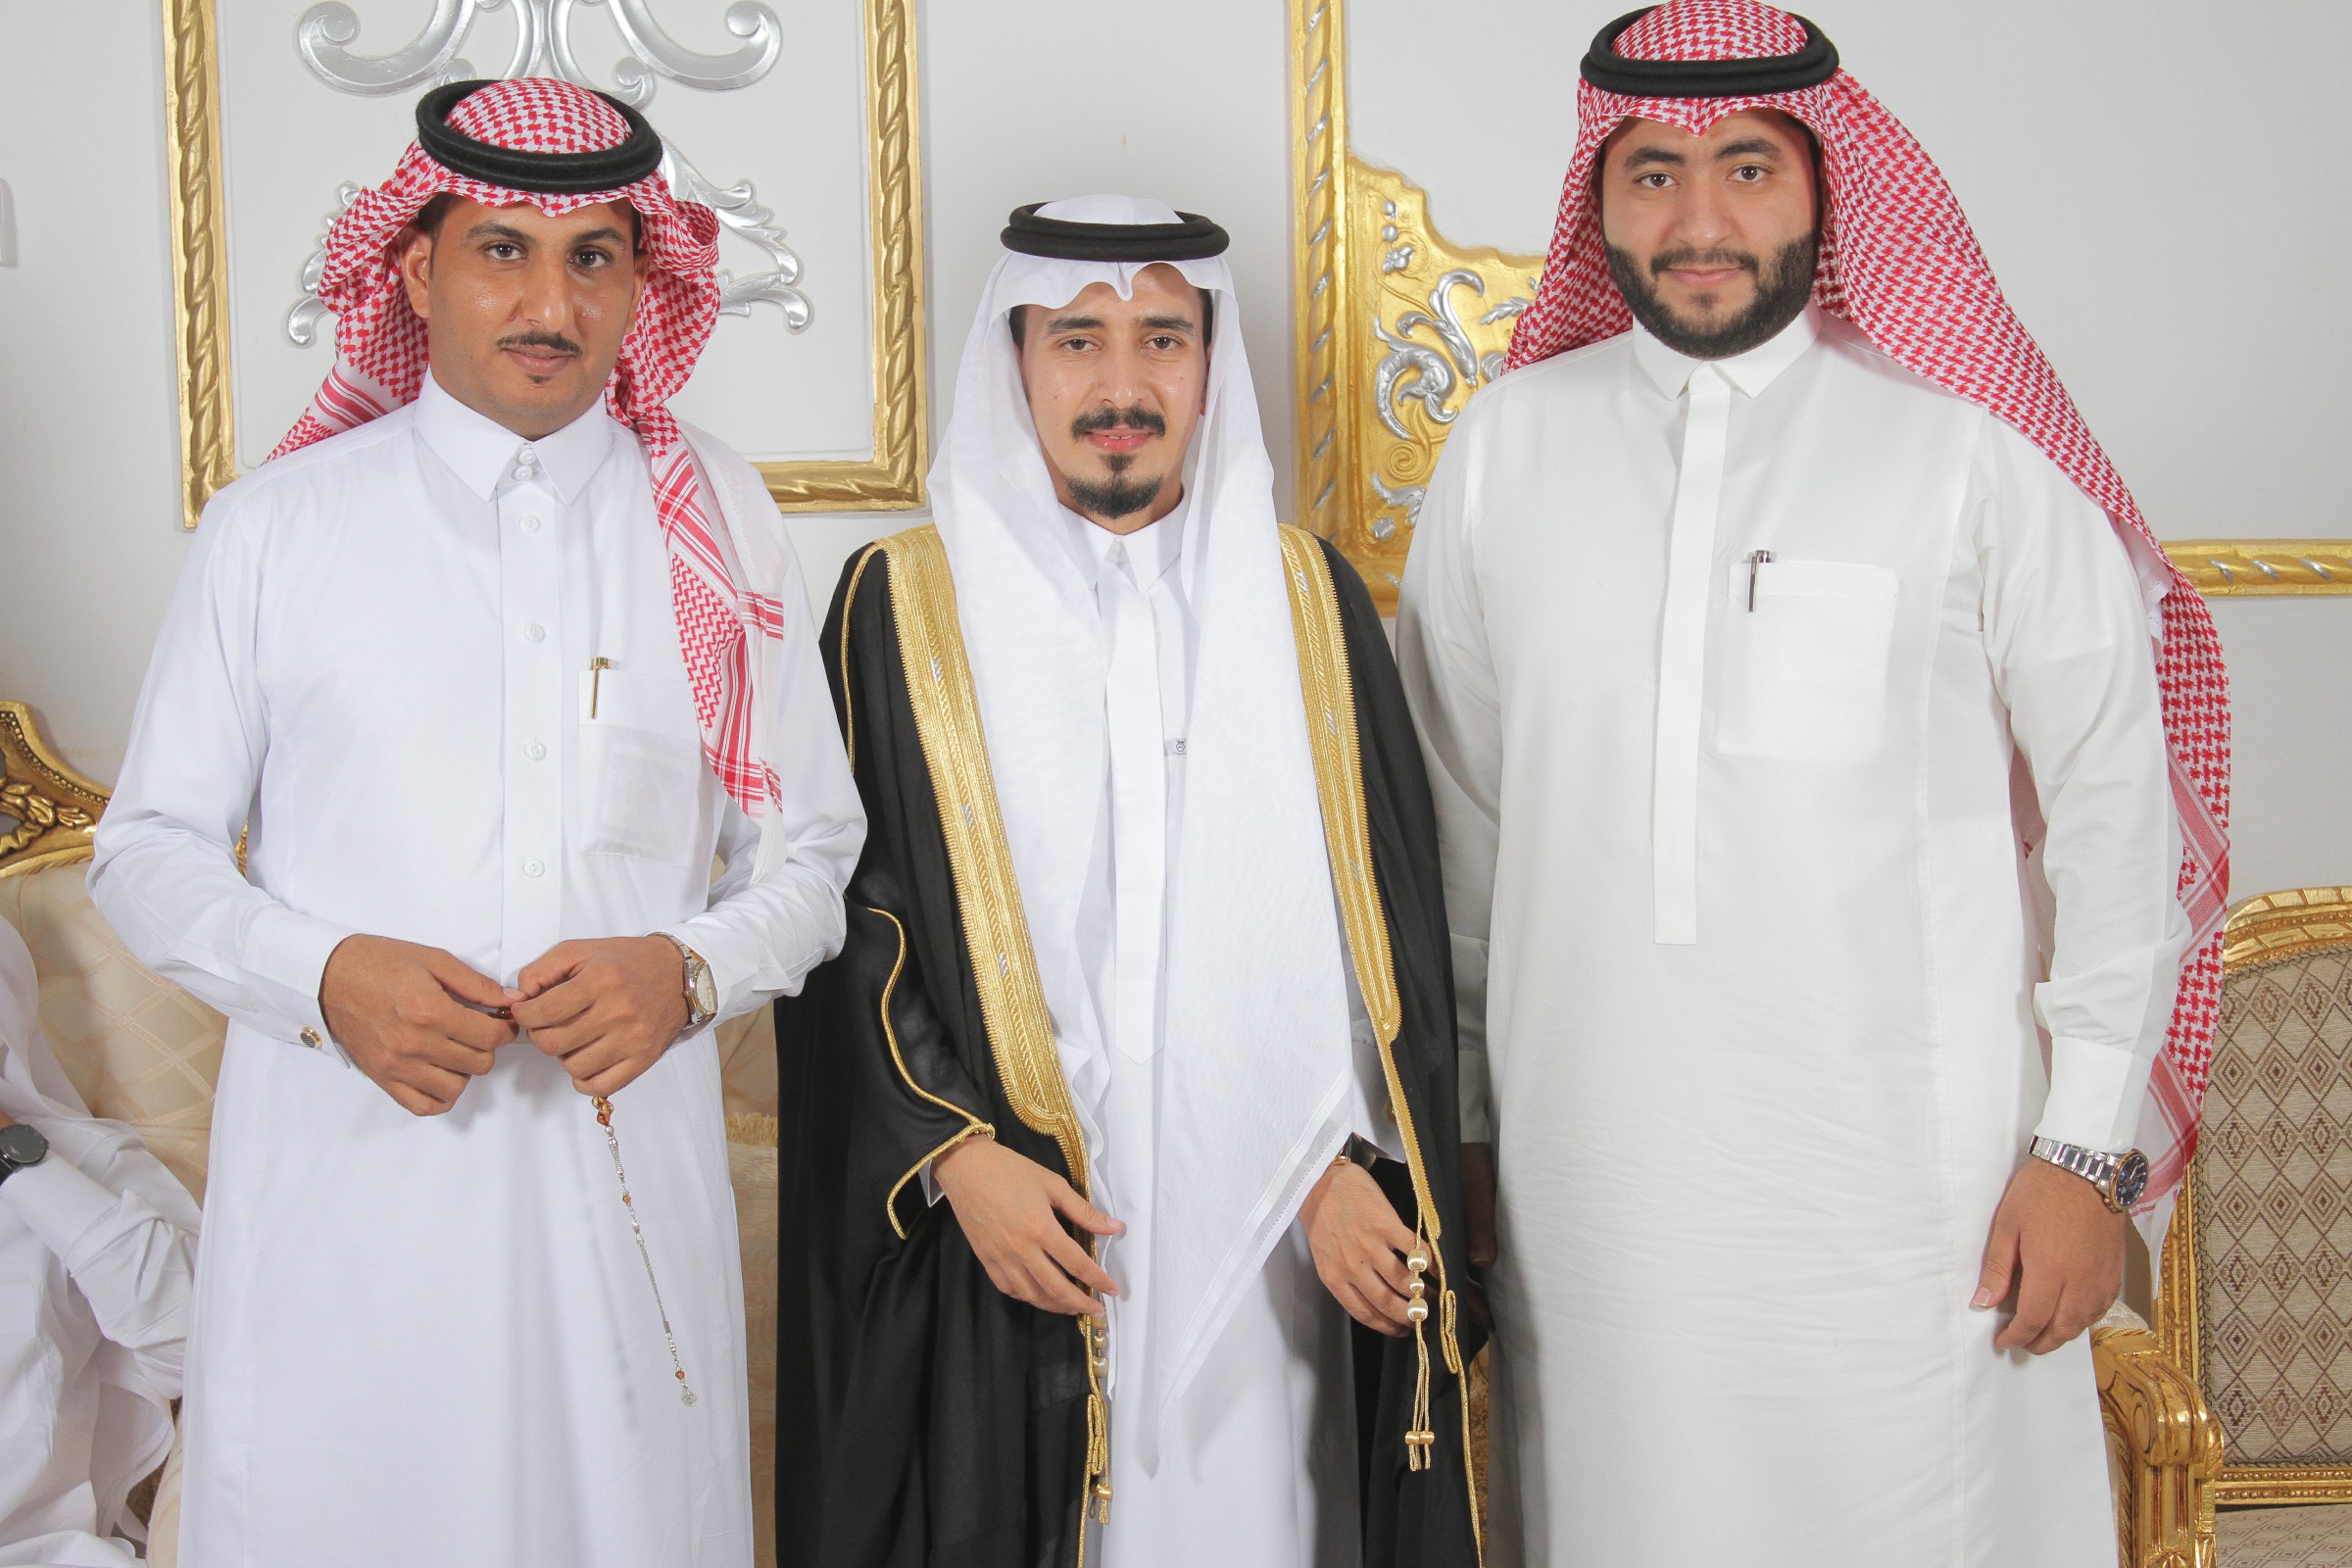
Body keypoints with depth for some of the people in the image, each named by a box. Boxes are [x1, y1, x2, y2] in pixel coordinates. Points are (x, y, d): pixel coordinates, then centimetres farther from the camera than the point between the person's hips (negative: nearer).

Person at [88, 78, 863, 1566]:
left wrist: (691, 969, -8)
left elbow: (811, 846, 11)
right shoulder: (274, 527, 4)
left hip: (630, 1181, 1)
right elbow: (150, 848, 7)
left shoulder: (719, 522, 8)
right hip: (342, 1177, -1)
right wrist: (323, 975, -12)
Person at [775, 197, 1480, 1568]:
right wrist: (953, 1152, -10)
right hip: (990, 1247, -1)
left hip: (1257, 1240, 2)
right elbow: (841, 918, 0)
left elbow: (1383, 925, 5)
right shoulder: (903, 608, 1)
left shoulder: (1309, 604, 7)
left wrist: (1346, 1163, -5)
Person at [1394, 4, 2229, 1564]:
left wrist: (2092, 1145, -3)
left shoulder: (1970, 445, -3)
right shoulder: (1510, 443, 5)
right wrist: (1447, 1121, 12)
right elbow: (1454, 805, 11)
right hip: (1590, 1169, 2)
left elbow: (2117, 804, 0)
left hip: (1911, 1173, -2)